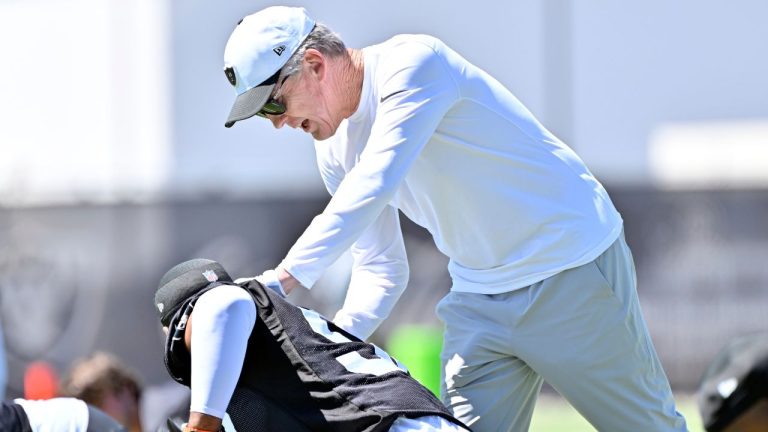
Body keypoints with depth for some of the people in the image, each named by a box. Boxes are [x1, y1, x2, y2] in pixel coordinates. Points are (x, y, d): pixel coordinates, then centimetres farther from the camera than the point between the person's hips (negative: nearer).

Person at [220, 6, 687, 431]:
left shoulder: (413, 63, -21)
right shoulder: (335, 147, 4)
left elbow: (373, 187, -33)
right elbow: (380, 268, 8)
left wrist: (280, 281, -37)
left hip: (574, 269, -7)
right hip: (479, 300, 7)